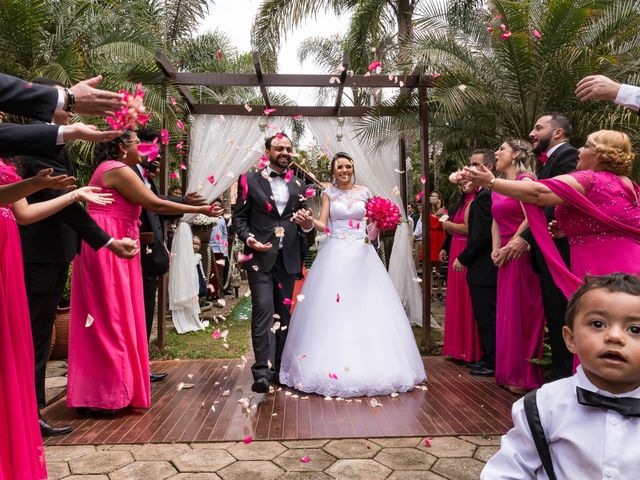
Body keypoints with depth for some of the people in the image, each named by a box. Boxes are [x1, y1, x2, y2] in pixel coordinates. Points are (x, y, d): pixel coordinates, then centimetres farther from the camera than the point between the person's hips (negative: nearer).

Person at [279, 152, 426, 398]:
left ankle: (369, 364, 11)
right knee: (332, 307, -5)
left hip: (361, 255, 2)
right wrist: (310, 221, -20)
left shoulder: (364, 192, 10)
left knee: (366, 306, -1)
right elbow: (322, 224, 0)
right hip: (335, 255, -1)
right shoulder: (329, 193, 7)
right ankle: (333, 363, 4)